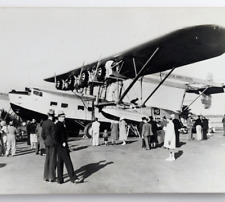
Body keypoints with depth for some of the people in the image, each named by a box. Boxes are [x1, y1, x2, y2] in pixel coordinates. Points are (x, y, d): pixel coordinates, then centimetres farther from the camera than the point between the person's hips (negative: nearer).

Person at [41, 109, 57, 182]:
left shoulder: (44, 123, 6)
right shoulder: (52, 123, -17)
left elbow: (42, 134, 9)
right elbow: (53, 135, -16)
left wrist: (46, 141, 18)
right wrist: (56, 144, -7)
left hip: (46, 142, 7)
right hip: (52, 143, -7)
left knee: (47, 159, 14)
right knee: (52, 160, 2)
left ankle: (46, 176, 20)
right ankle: (51, 177, 8)